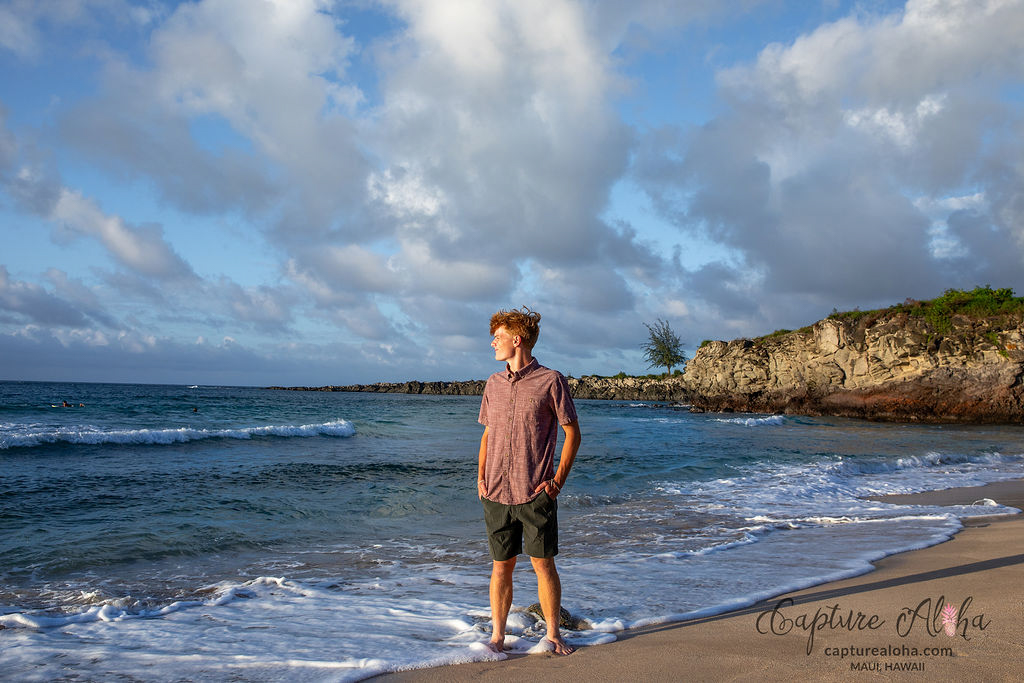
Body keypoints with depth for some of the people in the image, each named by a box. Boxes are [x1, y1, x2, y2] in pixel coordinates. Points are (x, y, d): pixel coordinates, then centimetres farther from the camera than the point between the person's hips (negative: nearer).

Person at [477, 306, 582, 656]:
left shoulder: (550, 381, -5)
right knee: (501, 565, 9)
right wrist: (481, 475, 6)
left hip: (535, 493, -4)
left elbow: (572, 432, -1)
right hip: (496, 493, 4)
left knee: (543, 563, 3)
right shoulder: (493, 383, 11)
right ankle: (497, 636, 20)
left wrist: (557, 481, -8)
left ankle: (552, 634, 19)